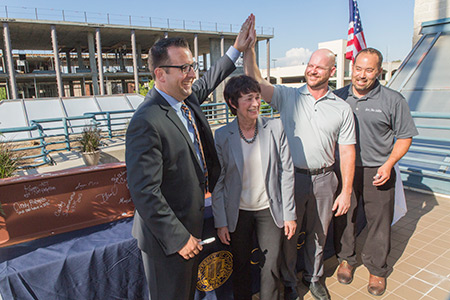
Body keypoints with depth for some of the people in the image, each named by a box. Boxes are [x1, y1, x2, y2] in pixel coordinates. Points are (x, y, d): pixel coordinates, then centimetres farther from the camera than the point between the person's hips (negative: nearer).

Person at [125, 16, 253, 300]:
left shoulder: (188, 98, -1)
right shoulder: (147, 122, -28)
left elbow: (207, 82, 23)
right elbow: (144, 192, -27)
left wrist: (237, 49, 26)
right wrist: (178, 237, -20)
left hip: (192, 222, 8)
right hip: (167, 234, -8)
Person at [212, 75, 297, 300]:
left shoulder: (274, 127, -8)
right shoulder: (222, 136, -10)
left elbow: (286, 172, -3)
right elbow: (218, 182, -4)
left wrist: (289, 214, -2)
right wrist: (221, 222, -3)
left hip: (269, 210, 1)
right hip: (238, 212, 0)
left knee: (271, 266, 13)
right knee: (240, 266, 17)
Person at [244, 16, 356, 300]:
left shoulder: (342, 109, 1)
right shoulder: (288, 97, -2)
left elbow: (347, 152, 1)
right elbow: (256, 81, -14)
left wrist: (346, 191, -2)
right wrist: (249, 47, -24)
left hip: (324, 179, 2)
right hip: (292, 177, -1)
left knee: (318, 234, 19)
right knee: (288, 233, 12)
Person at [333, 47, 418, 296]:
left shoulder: (393, 100, -5)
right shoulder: (338, 97, 2)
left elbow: (405, 136, 0)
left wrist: (388, 164, -12)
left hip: (377, 172, -2)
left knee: (379, 222, 9)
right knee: (343, 217, 13)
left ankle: (377, 269, 32)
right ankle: (346, 259, 37)